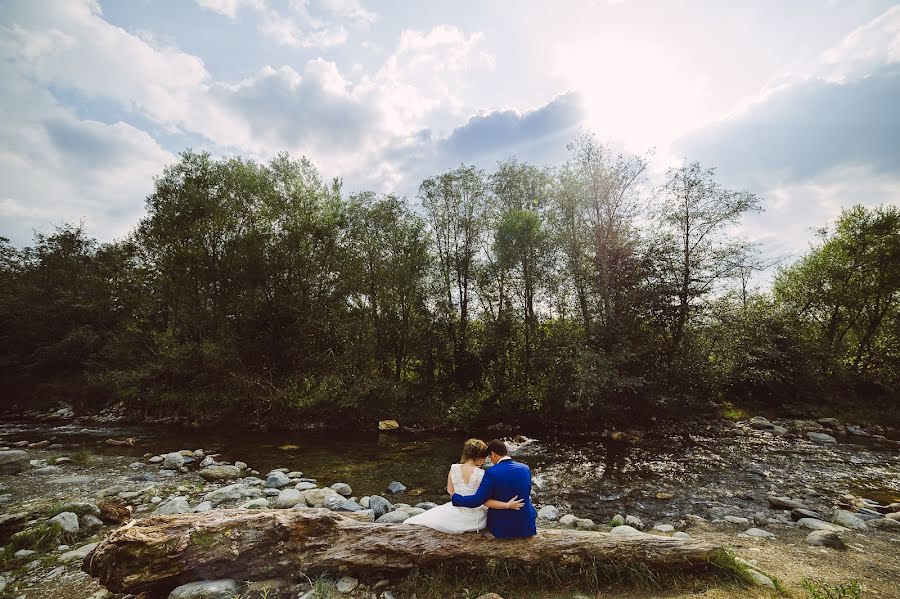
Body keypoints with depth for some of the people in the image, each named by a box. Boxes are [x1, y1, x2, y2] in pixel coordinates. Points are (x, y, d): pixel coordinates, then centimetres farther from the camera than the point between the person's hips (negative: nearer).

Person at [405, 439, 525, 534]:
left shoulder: (454, 468, -12)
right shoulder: (481, 474, -24)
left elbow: (450, 490, 3)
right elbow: (485, 501, -23)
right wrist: (508, 505, -22)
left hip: (456, 515, 2)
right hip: (474, 521, -2)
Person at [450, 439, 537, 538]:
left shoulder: (491, 473, -21)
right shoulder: (525, 469, -7)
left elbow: (476, 501, -19)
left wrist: (454, 497, -4)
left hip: (502, 529, -2)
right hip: (527, 527, 3)